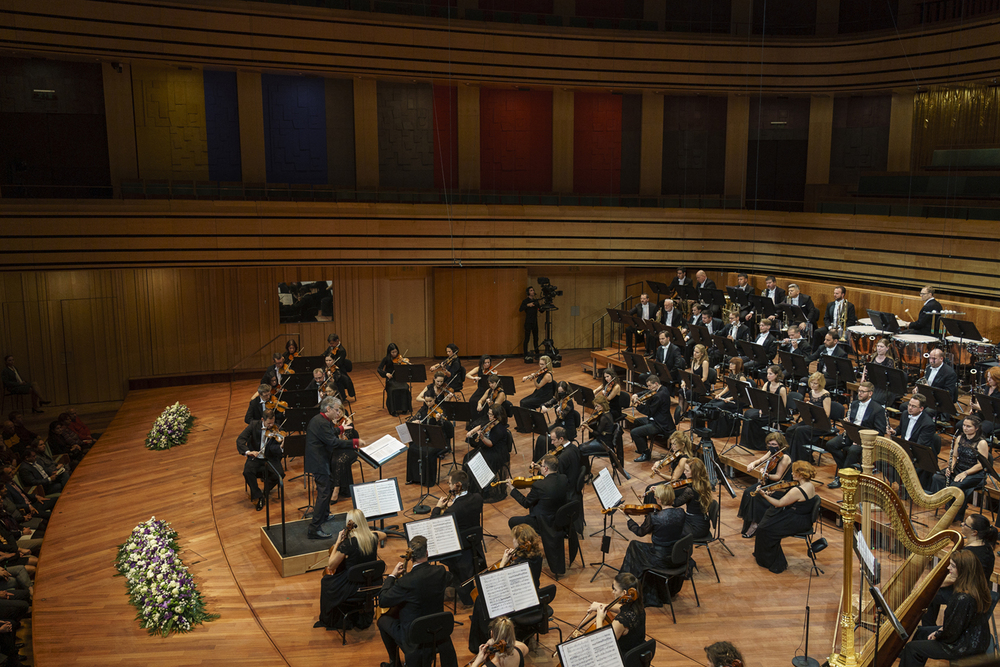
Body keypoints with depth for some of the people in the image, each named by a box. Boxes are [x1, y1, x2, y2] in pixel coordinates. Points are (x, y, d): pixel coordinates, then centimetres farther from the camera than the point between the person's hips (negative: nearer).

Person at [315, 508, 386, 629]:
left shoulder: (347, 544, -24)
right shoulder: (373, 538, -9)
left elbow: (331, 566, -13)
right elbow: (383, 535, 18)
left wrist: (337, 543, -10)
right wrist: (366, 531, 15)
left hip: (353, 587, -5)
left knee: (326, 581, 21)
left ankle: (328, 621, 37)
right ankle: (365, 618, 45)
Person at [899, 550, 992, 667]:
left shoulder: (963, 598, -33)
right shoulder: (979, 586, -3)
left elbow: (952, 632, -24)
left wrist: (937, 635, -5)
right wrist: (942, 629, 7)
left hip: (966, 646, -10)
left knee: (912, 648, -4)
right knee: (921, 632, 23)